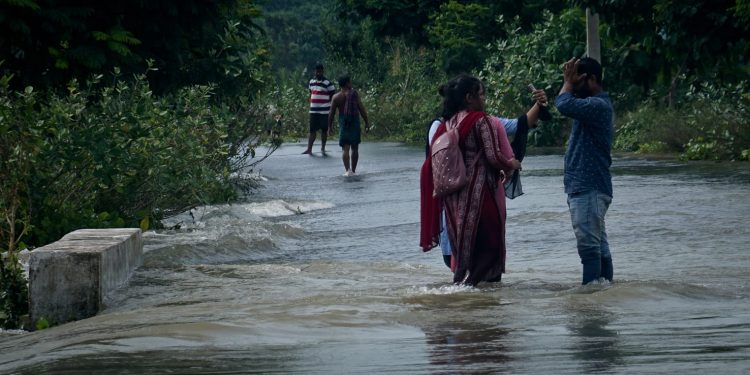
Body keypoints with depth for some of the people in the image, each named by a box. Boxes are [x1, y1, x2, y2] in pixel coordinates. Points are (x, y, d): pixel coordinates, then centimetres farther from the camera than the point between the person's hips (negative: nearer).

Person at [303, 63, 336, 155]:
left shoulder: (327, 83, -8)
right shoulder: (312, 81, 10)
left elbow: (332, 96, -5)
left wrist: (332, 110, -7)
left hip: (324, 111, -4)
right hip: (313, 111, 4)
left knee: (324, 130, 5)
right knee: (312, 130, 3)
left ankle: (323, 148, 17)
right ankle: (309, 149, 3)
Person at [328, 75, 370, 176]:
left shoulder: (336, 97, -1)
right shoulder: (354, 94, -6)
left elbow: (332, 113, 0)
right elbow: (361, 109, -8)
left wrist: (330, 126, 10)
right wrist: (367, 122, -1)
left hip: (343, 123, 0)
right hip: (355, 122, 0)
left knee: (345, 148, -2)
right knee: (355, 148, 13)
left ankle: (347, 170, -19)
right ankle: (353, 170, 18)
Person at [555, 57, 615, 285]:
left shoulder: (598, 105, -16)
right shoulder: (594, 104, 19)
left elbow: (564, 105, -27)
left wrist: (568, 82, -14)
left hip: (588, 189, -11)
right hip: (586, 187, 11)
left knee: (589, 245, -12)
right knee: (599, 245, 11)